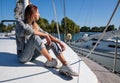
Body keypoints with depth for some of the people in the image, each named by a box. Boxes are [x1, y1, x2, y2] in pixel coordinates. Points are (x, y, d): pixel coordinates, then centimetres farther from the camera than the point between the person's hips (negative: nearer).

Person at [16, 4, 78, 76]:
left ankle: (65, 66, -23)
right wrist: (45, 35, -21)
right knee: (35, 37, -31)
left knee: (53, 43, -5)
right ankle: (50, 60, -21)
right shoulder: (20, 23, -9)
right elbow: (28, 31, -30)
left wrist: (59, 42, -8)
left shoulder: (35, 25, 9)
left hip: (33, 54, 7)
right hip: (23, 56, -6)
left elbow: (46, 34, 4)